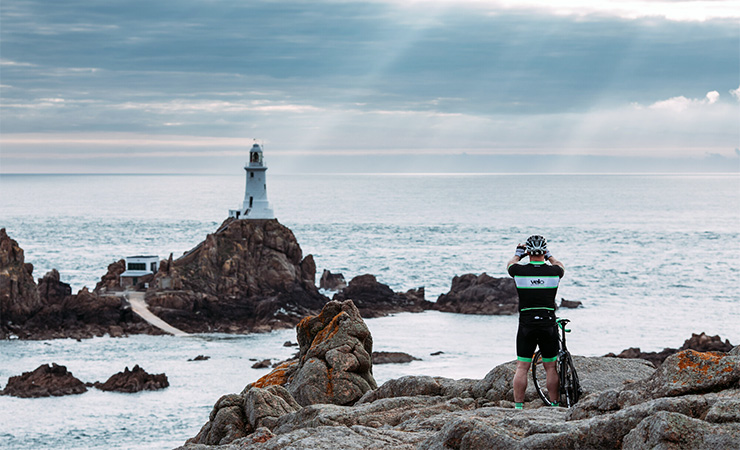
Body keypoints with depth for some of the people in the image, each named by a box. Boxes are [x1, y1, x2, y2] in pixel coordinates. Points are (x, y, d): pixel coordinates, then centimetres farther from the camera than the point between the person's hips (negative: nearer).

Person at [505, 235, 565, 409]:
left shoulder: (520, 270, -7)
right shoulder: (554, 271, -5)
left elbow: (510, 264, 19)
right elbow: (560, 266, 22)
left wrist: (518, 254, 39)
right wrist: (549, 256, 39)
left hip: (526, 325, 0)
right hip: (549, 324, 1)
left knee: (522, 367, 5)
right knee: (551, 367, 9)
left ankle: (518, 406, 3)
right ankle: (555, 406, 12)